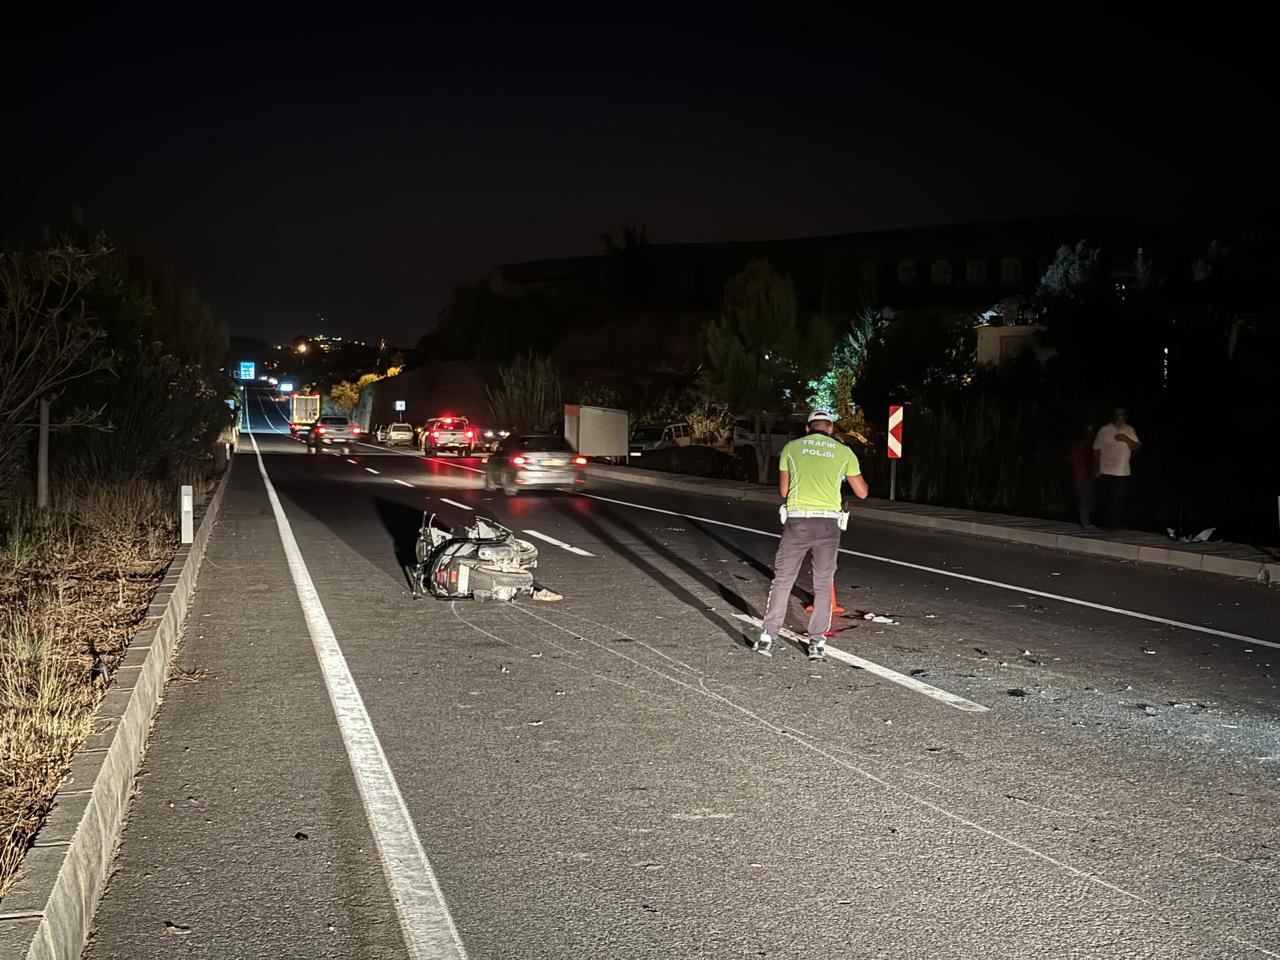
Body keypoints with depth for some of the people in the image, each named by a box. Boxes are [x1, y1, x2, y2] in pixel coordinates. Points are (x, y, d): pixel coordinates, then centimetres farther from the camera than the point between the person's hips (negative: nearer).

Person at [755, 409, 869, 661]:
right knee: (823, 585, 11)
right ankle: (817, 643, 11)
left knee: (782, 580, 10)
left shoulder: (791, 448, 8)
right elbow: (862, 492, 13)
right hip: (828, 523, 0)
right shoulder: (844, 452, 7)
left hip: (797, 520, 0)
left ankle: (766, 637, 9)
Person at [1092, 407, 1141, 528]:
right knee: (1106, 502, 0)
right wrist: (1096, 469, -4)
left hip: (1124, 473, 2)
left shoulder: (1130, 431, 8)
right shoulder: (1104, 430, -1)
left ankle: (1120, 526, 10)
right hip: (1106, 472, -2)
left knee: (1122, 503, 1)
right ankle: (1106, 526, 9)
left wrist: (1126, 439, -15)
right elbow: (1097, 450, 0)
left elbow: (1137, 447, 3)